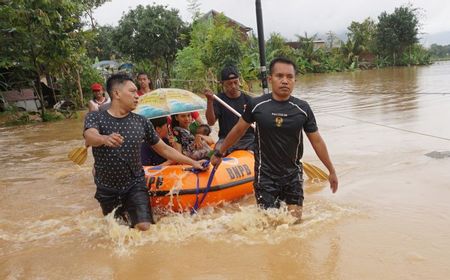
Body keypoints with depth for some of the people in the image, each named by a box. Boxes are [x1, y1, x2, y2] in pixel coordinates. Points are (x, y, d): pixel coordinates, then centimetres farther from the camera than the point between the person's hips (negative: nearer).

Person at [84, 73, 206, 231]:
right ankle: (122, 214, 48)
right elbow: (90, 137, -31)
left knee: (144, 227, -15)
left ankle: (130, 214, 18)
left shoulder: (141, 122, -4)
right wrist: (104, 139, -55)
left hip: (135, 185, 0)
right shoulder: (95, 117, -9)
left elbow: (164, 149, 3)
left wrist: (193, 162, 1)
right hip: (107, 190, 0)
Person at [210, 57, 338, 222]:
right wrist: (219, 153, 13)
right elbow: (238, 130, 5)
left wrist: (331, 171, 7)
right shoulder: (257, 105, -10)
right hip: (265, 175, -1)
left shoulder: (303, 108, -7)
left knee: (295, 220, 7)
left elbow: (317, 141, 2)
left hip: (293, 174, 2)